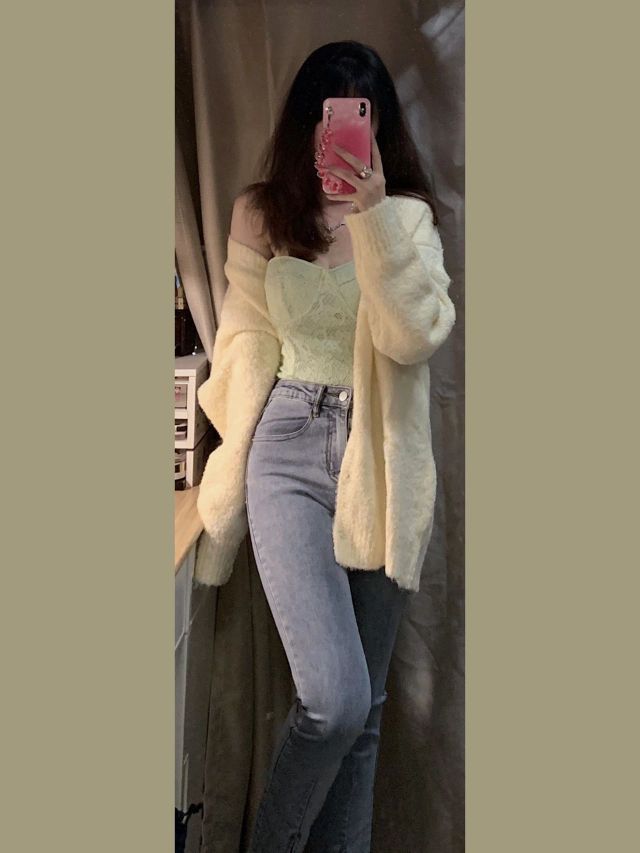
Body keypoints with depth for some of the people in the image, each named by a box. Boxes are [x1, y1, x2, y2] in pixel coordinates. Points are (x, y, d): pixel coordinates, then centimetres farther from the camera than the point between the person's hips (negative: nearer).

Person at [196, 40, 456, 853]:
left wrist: (373, 215, -18)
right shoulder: (260, 213, 7)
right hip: (290, 453, -1)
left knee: (362, 706, 10)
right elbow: (247, 331, 10)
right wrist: (248, 441, 4)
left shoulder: (409, 213, 5)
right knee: (335, 700, -12)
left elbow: (415, 337, -10)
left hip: (383, 459, 2)